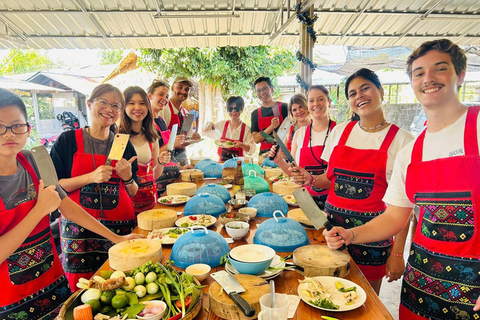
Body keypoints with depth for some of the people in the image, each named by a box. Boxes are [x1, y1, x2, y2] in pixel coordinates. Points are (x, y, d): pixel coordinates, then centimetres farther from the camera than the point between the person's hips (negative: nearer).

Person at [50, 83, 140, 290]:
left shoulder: (125, 145, 8)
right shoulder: (68, 140, 1)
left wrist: (128, 178, -9)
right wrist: (91, 177, -16)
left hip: (120, 228, 2)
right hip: (79, 228, -1)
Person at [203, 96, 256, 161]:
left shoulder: (246, 128, -3)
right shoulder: (222, 124, 6)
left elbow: (251, 149, -2)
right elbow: (204, 131, 17)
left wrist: (241, 145, -19)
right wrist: (209, 125, -3)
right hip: (222, 162, 2)